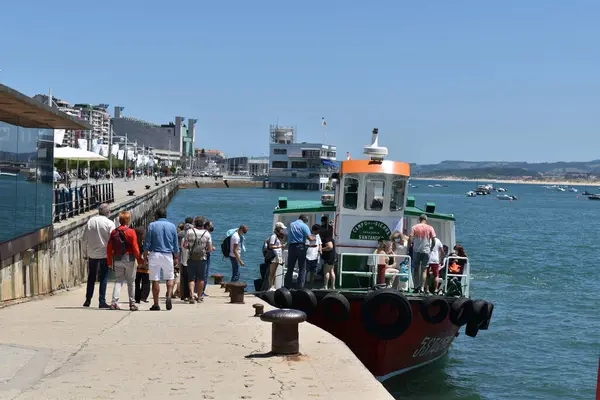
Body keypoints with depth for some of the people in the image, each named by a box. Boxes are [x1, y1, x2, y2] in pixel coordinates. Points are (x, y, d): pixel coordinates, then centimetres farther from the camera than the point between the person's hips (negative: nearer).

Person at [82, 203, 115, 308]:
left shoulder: (90, 221, 1)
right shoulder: (110, 224, -9)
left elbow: (85, 239, 5)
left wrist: (85, 253, 14)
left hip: (92, 254, 3)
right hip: (104, 253, -3)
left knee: (91, 278, 15)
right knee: (103, 278, 3)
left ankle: (88, 300, 18)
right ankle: (102, 302, 0)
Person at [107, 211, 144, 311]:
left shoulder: (114, 232, 4)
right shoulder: (131, 232, -8)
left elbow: (109, 248, 3)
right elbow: (135, 248, -11)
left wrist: (109, 262, 11)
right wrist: (139, 260, -1)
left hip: (117, 259, 3)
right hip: (129, 259, -3)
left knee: (118, 280, 9)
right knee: (131, 282, 7)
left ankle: (114, 302, -4)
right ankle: (132, 303, 10)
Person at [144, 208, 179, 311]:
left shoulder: (152, 225, -2)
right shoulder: (172, 226, 6)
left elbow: (147, 243, -4)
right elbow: (176, 245, 8)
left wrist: (145, 256, 4)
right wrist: (176, 258, 15)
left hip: (155, 255, -2)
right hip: (168, 255, 2)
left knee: (155, 280, 1)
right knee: (170, 278, 14)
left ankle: (156, 304, 3)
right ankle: (169, 297, -9)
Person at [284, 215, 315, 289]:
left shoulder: (291, 225, 9)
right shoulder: (304, 226, -5)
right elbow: (310, 238, -12)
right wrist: (314, 238, 7)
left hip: (291, 247, 4)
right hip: (300, 246, -4)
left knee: (290, 268, 8)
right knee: (302, 269, 4)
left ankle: (287, 286, 8)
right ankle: (300, 286, -1)